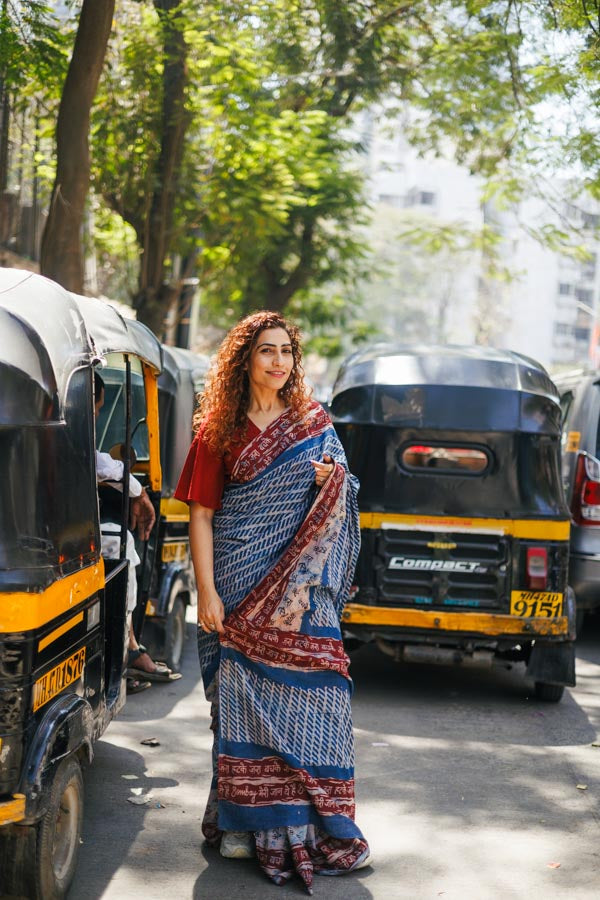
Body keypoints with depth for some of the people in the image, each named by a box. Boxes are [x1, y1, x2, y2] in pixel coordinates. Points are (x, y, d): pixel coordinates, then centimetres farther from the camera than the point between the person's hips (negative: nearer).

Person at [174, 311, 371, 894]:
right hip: (241, 585, -1)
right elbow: (201, 514, 0)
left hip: (300, 587, 1)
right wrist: (207, 591, -9)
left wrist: (332, 483, -9)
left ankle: (314, 822, 4)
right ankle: (245, 822, 11)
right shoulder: (219, 430, 4)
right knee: (243, 697, 1)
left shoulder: (315, 426, 10)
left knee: (312, 691, -5)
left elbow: (334, 509, 15)